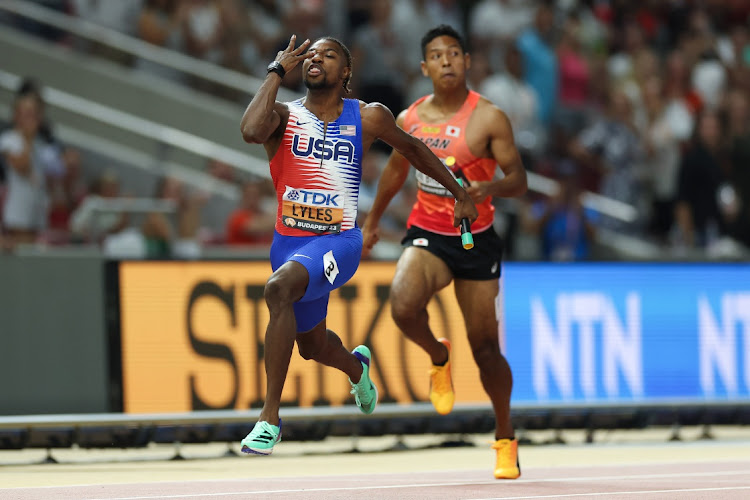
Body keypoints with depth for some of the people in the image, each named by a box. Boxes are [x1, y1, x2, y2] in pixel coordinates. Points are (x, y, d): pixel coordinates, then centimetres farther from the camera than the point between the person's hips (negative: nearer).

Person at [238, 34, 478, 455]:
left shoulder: (368, 117, 0)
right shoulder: (285, 115, -3)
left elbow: (411, 148, 18)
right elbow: (252, 130, -26)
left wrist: (460, 192, 23)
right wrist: (277, 72, -18)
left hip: (338, 242, -4)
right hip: (290, 241, 4)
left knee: (279, 288, -35)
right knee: (312, 345, 22)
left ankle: (270, 418, -31)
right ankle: (357, 366, 63)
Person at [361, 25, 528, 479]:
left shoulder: (489, 118, -8)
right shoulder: (409, 120, 3)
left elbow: (519, 180, -9)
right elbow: (396, 170, 21)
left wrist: (491, 186, -32)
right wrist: (373, 220, 32)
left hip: (477, 241, -2)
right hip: (427, 236, 2)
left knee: (485, 348, 2)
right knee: (403, 306, -29)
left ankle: (505, 438, 23)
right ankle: (439, 357, 6)